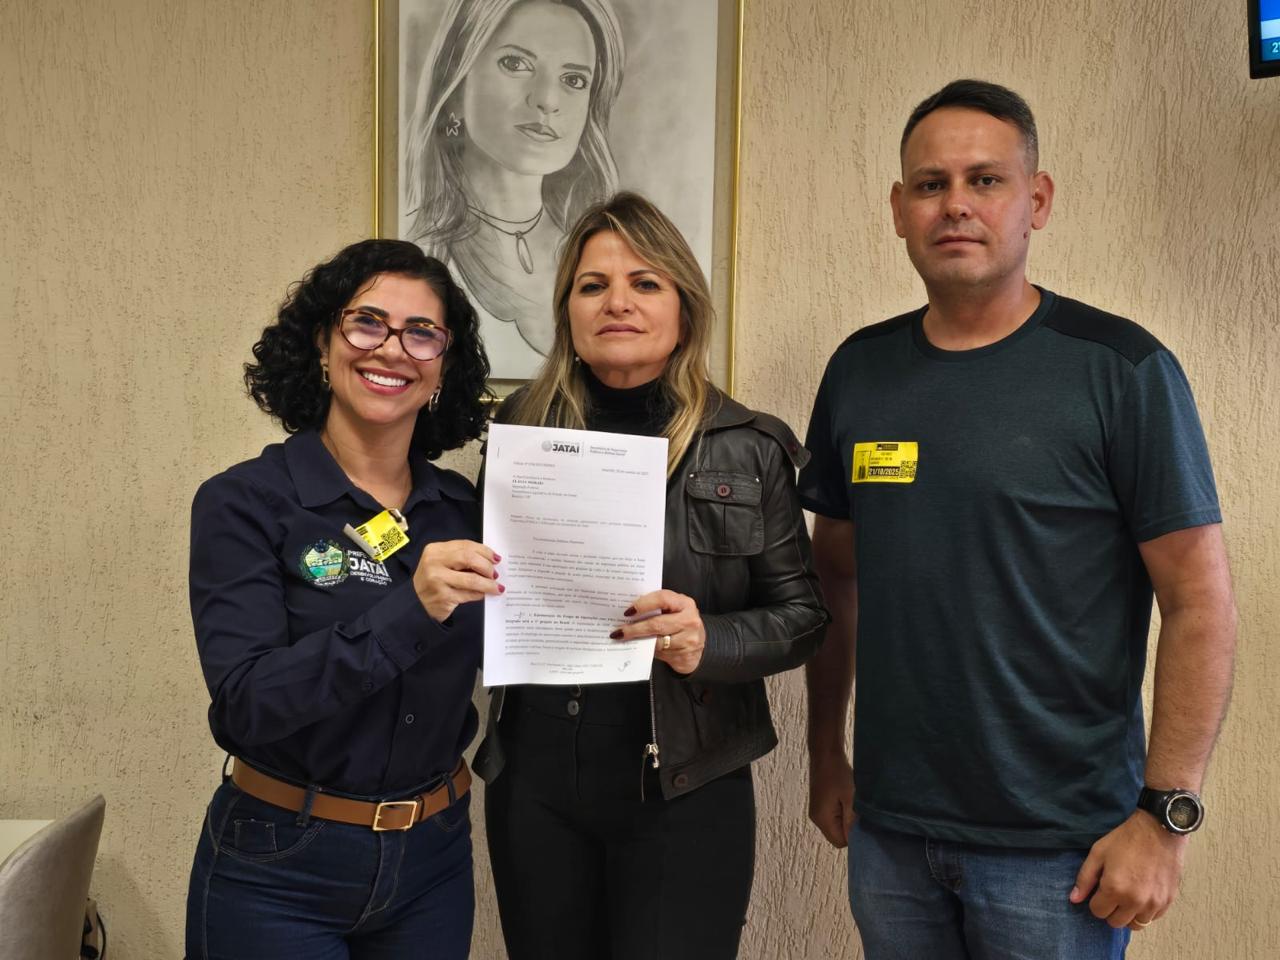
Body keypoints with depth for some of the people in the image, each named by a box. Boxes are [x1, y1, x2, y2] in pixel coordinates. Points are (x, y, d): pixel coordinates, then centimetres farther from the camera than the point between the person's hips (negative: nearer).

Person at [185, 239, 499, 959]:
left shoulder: (464, 511, 0)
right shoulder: (244, 502, -12)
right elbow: (247, 700, -21)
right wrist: (407, 610, -32)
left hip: (433, 859, 4)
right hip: (278, 873, -4)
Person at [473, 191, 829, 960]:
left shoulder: (749, 448, -3)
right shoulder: (522, 429, 2)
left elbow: (803, 612, 0)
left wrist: (709, 642, -18)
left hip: (685, 791, -2)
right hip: (534, 782, 3)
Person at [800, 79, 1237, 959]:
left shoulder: (1121, 369, -10)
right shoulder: (860, 369, 3)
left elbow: (1201, 605, -10)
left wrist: (1166, 817, -13)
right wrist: (826, 751, 11)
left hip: (1058, 848, -4)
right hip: (887, 828, 4)